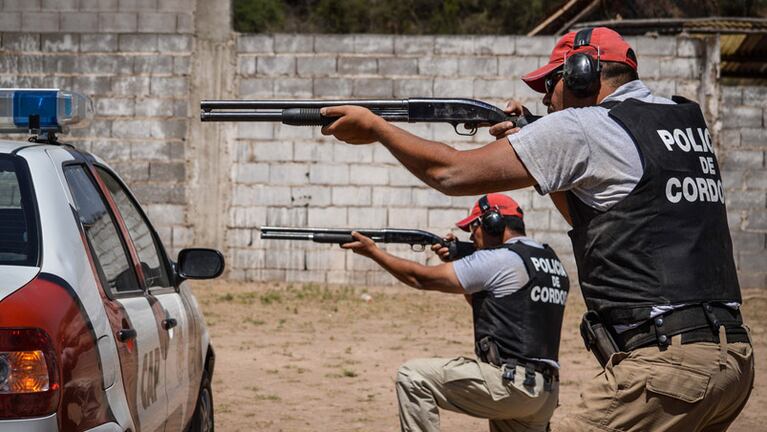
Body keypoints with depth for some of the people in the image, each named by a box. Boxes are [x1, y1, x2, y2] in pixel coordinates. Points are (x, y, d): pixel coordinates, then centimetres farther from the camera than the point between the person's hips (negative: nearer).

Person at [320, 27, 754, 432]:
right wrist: (529, 142, 27)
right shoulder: (689, 121, 19)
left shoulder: (581, 129, -4)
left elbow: (453, 173, -1)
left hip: (664, 360, -9)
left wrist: (373, 125, 12)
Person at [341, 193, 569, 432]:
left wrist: (373, 251, 9)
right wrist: (456, 263, 20)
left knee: (413, 377, -1)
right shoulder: (552, 262, 18)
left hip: (509, 384, -9)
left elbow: (421, 278, -2)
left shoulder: (499, 260, -8)